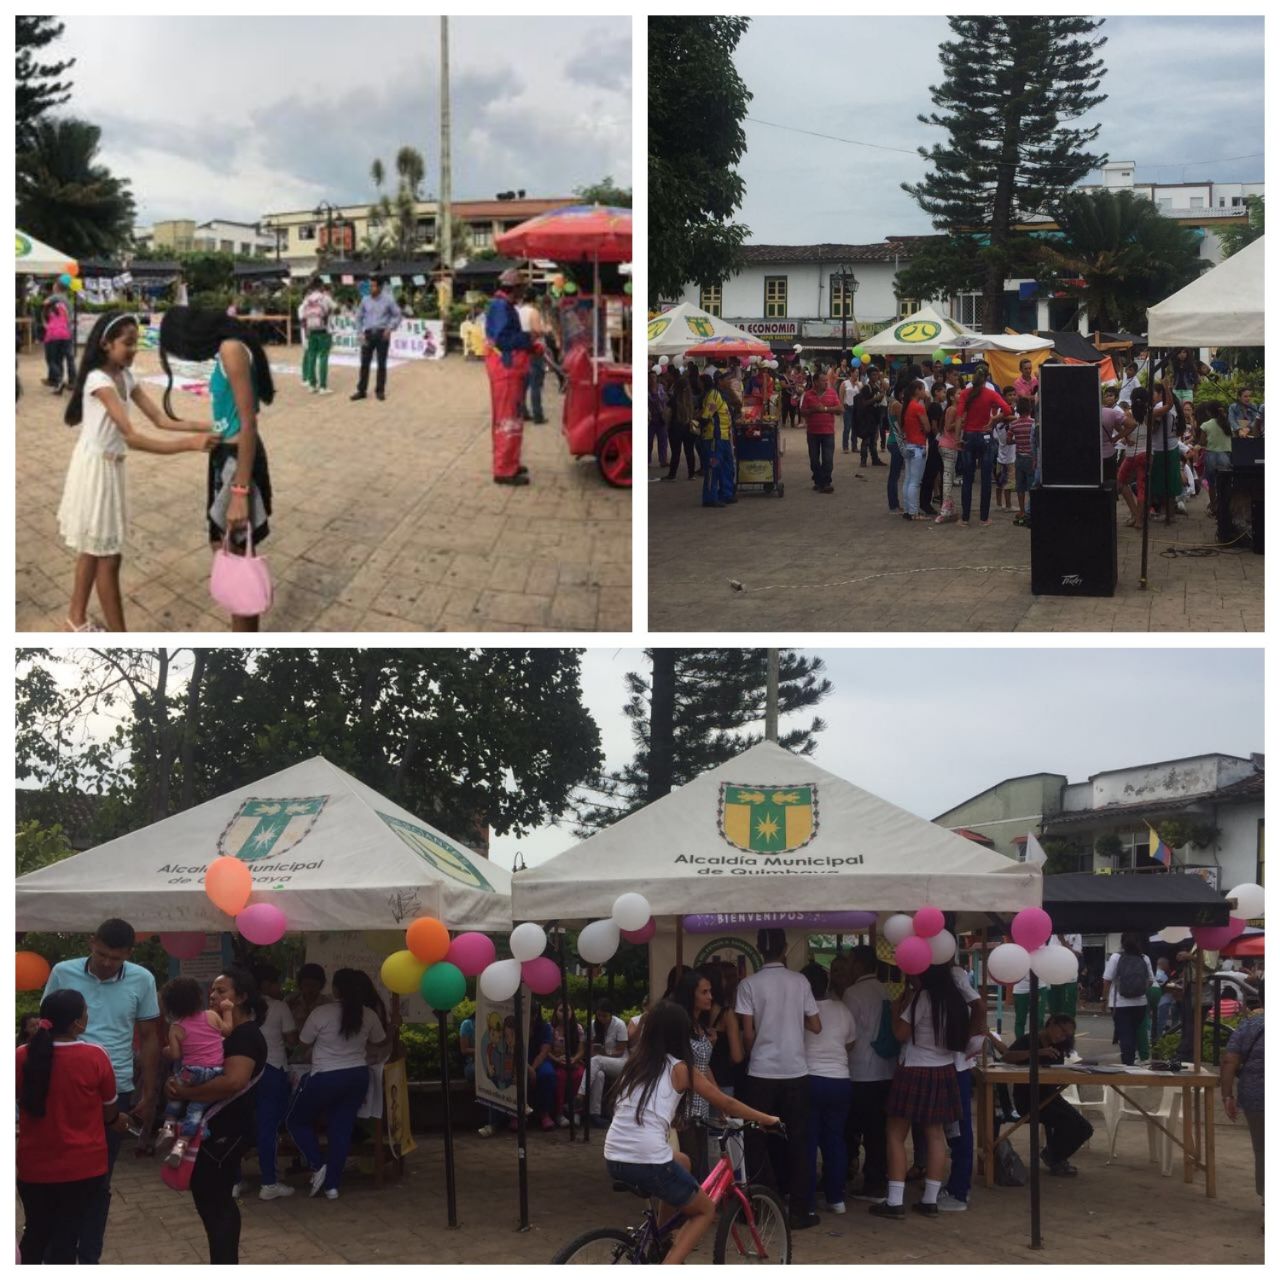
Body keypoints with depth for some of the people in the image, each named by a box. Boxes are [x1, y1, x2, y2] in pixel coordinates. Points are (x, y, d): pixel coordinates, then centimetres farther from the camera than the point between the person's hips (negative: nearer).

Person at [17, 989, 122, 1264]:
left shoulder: (22, 1056, -9)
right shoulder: (95, 1056, -15)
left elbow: (19, 1103, 8)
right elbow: (110, 1111, -1)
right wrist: (118, 1123, 21)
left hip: (34, 1166, 3)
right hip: (82, 1166, -3)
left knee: (35, 1233, 20)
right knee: (67, 1237, 7)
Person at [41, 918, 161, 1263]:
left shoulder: (142, 980, -2)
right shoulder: (62, 973, -4)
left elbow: (149, 1038, 7)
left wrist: (149, 1094, 6)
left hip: (116, 1091, 1)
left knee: (99, 1181, 7)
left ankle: (88, 1258, 16)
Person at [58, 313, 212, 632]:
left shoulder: (124, 377, 3)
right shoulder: (99, 380, -24)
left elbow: (160, 420, 2)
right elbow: (132, 437, -32)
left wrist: (209, 428, -11)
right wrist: (190, 444, -37)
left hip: (110, 467, 9)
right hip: (95, 469, -9)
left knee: (92, 548, 19)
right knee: (108, 555, -1)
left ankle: (77, 619, 34)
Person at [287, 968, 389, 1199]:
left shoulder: (321, 1013, -13)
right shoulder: (368, 1015, -1)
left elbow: (304, 1042, 1)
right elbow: (380, 1041, 17)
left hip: (326, 1078, -4)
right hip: (358, 1076, 4)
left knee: (297, 1121, 14)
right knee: (342, 1128, 10)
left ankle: (317, 1165, 1)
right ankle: (332, 1184, 10)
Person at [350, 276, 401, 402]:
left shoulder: (388, 300, -3)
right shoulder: (365, 300, 4)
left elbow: (397, 315, 3)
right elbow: (359, 317, 12)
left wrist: (390, 327, -13)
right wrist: (360, 333, 2)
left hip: (382, 334, -2)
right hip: (368, 334, 2)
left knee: (382, 364, 3)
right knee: (364, 363, 1)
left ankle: (380, 391, 12)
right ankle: (361, 391, 7)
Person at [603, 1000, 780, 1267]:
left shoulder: (635, 1064, 15)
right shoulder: (679, 1069, 3)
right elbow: (726, 1103, 11)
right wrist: (767, 1119, 24)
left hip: (613, 1161, 6)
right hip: (649, 1162, -6)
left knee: (681, 1162, 33)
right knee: (705, 1210, 17)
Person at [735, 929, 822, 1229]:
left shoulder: (749, 984, -6)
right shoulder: (799, 982, 0)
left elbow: (748, 1032, -6)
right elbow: (815, 1026, 4)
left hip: (761, 1072, -1)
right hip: (795, 1071, 1)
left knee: (758, 1140, 8)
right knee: (796, 1140, 7)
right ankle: (796, 1209, 5)